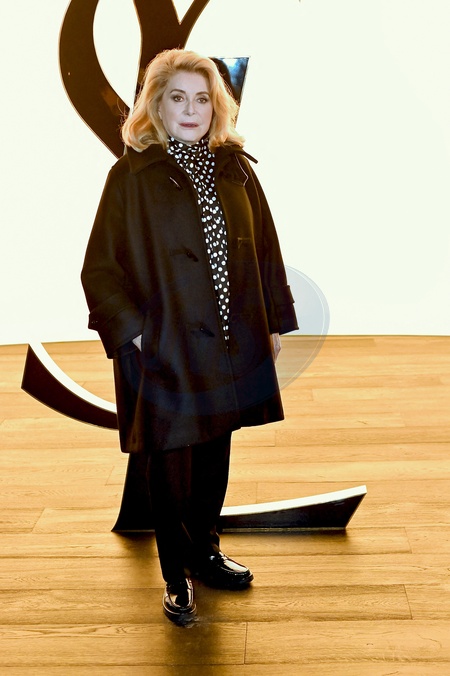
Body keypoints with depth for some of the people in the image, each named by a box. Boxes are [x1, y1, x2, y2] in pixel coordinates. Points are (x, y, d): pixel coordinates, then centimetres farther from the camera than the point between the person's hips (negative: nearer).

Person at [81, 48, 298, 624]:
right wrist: (130, 330, -15)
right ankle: (177, 578, 25)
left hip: (229, 341, 5)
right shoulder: (132, 176, -7)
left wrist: (274, 320, 8)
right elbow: (100, 267, -7)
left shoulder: (236, 169, 5)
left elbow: (264, 249, 9)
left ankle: (206, 552, 39)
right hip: (165, 345, -4)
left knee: (216, 452, 17)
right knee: (170, 462, 6)